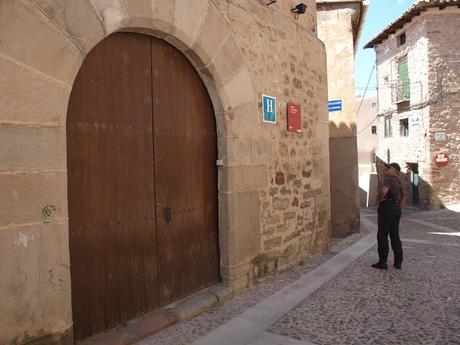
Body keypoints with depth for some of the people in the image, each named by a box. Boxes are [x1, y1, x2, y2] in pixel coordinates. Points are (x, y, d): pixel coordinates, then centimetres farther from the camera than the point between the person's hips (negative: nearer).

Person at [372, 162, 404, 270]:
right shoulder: (399, 182, 18)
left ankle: (382, 262, 0)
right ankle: (398, 262, 17)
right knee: (395, 236, 13)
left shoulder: (389, 179, -12)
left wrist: (382, 198, -16)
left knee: (382, 236, -3)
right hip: (397, 209, 9)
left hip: (387, 208, -9)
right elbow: (402, 197, 31)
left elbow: (384, 190, -33)